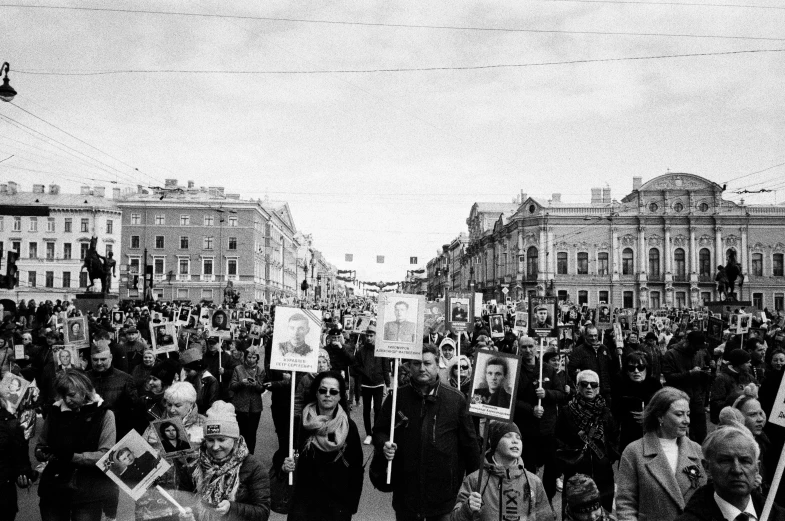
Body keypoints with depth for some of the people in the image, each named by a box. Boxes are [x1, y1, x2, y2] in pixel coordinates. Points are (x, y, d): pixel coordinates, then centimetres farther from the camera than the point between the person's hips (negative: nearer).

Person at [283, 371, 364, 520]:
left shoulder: (349, 427, -7)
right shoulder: (301, 422, -6)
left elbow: (356, 468, -2)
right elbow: (285, 455, 3)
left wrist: (352, 505, -3)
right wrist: (286, 465, -18)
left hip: (339, 502, 0)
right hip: (304, 498, 0)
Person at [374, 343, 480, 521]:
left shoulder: (456, 399, -5)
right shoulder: (396, 398, -2)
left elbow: (469, 442, 1)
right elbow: (379, 431, 8)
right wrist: (384, 444, -14)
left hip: (444, 492, -1)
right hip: (406, 491, 1)